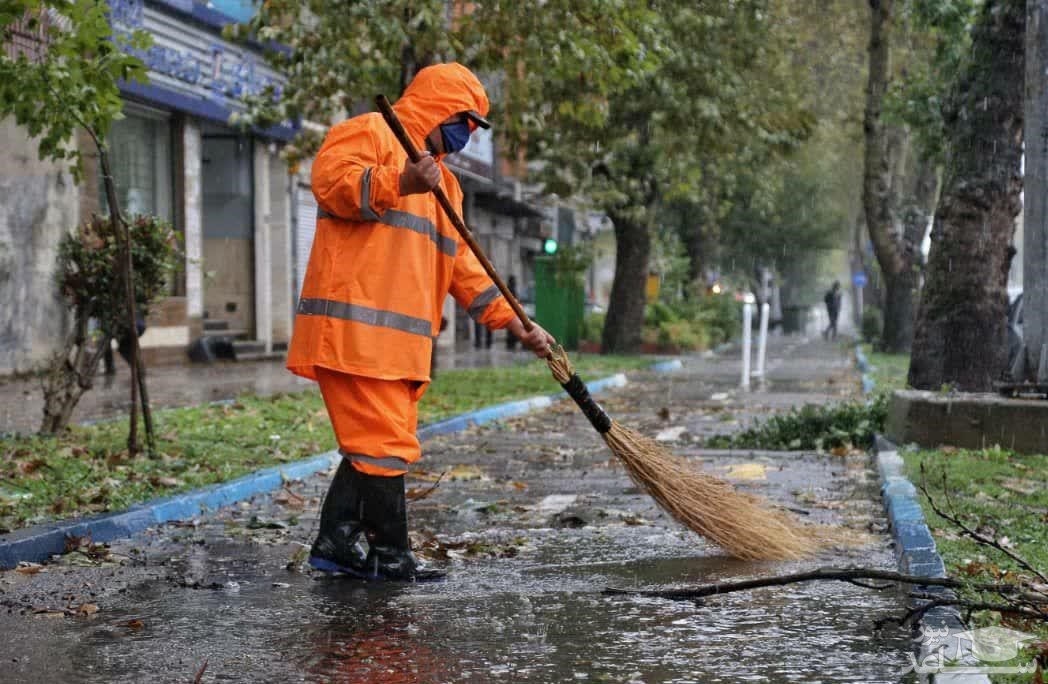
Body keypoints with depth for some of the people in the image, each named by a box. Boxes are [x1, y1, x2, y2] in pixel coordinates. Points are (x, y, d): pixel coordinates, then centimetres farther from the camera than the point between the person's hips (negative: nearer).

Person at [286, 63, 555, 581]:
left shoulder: (441, 180, 29)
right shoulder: (371, 132, 1)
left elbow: (461, 264, 25)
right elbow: (330, 178, -19)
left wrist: (515, 324, 17)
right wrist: (399, 184, -32)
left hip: (402, 337, 10)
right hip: (355, 324, -10)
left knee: (373, 443, 10)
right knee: (384, 442, -8)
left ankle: (335, 544, 16)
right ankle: (390, 555, 0)